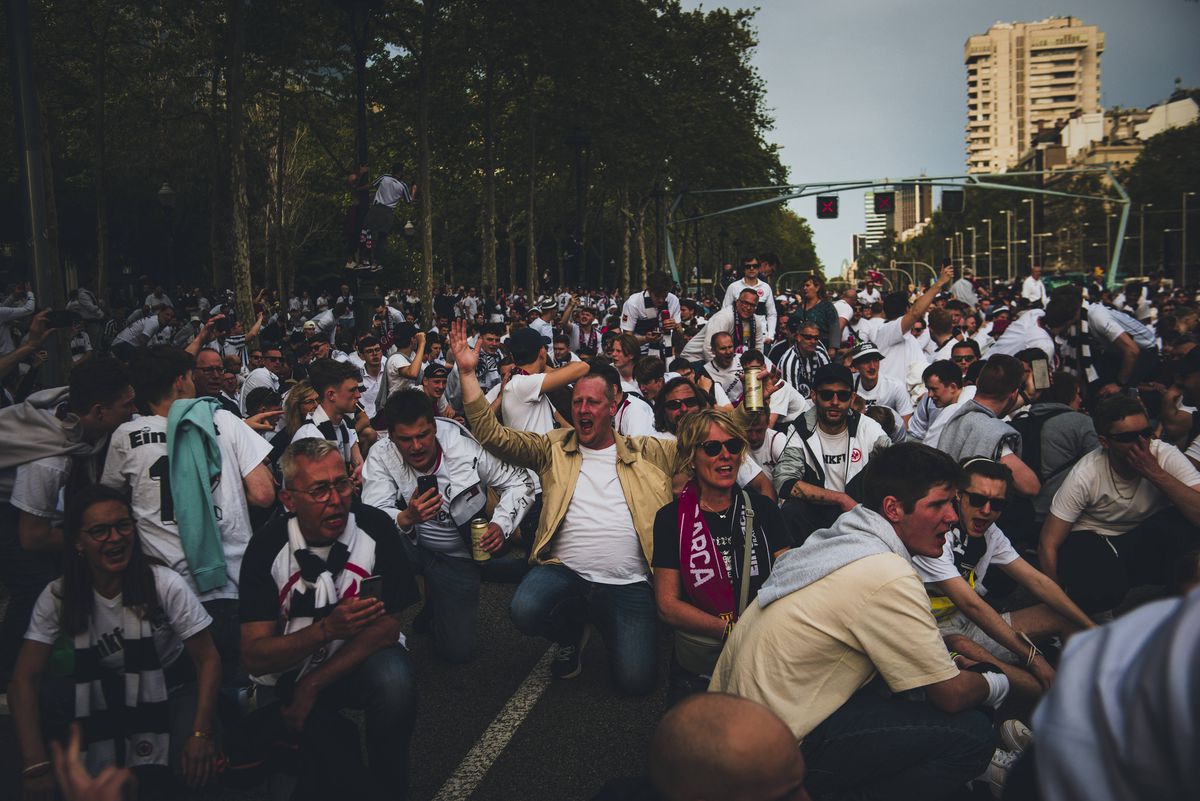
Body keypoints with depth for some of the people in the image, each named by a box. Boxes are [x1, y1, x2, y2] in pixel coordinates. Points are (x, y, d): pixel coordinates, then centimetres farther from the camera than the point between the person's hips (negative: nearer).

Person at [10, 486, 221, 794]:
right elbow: (25, 678, -15)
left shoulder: (165, 585, -18)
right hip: (98, 695, 2)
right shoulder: (57, 597, -11)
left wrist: (202, 734, -27)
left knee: (200, 769, -29)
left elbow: (207, 659, -15)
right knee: (38, 701, -26)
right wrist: (36, 766, -27)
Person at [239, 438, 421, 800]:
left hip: (361, 660, 0)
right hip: (288, 671, 1)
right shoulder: (267, 546, -15)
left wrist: (312, 686, -21)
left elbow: (387, 626, -15)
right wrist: (327, 628, -35)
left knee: (395, 682, -32)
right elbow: (254, 658, -17)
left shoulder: (375, 527, -16)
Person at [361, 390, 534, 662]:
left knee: (457, 651, -8)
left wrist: (502, 524, -24)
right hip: (411, 547, 1)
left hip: (458, 556, -1)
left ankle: (433, 609, 28)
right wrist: (406, 518, -48)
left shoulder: (466, 448, -19)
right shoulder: (380, 457, -18)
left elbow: (520, 482, -8)